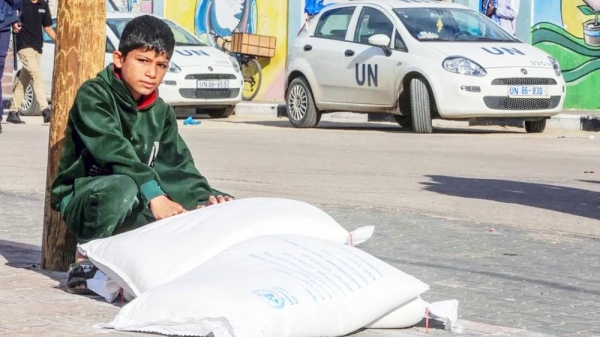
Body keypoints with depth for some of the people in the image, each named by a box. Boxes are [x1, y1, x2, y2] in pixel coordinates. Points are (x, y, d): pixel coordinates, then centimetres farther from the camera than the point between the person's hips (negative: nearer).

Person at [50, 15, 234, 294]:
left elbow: (176, 165, 0)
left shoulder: (161, 113, 10)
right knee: (123, 188, -39)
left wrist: (203, 196, -22)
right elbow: (113, 150, -27)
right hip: (82, 198, -6)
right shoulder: (94, 95, -12)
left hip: (137, 206, 6)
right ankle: (87, 255, -18)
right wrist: (154, 195, -39)